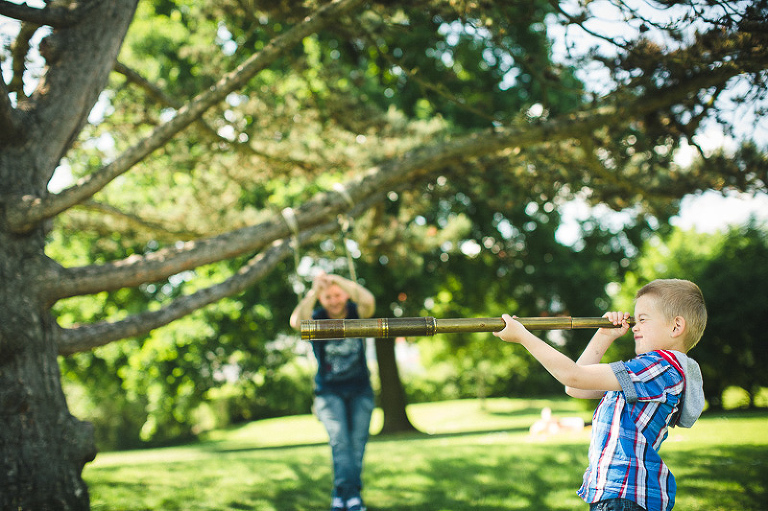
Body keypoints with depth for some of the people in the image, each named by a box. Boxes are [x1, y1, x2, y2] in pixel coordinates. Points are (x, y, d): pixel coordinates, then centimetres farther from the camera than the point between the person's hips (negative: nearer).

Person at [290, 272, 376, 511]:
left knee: (357, 443, -8)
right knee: (339, 441, -20)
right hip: (329, 392, -1)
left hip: (359, 390, 2)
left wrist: (336, 280, -36)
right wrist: (315, 290, -46)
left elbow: (368, 301, -31)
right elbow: (296, 321, -34)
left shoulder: (355, 313, -6)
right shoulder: (316, 319, -10)